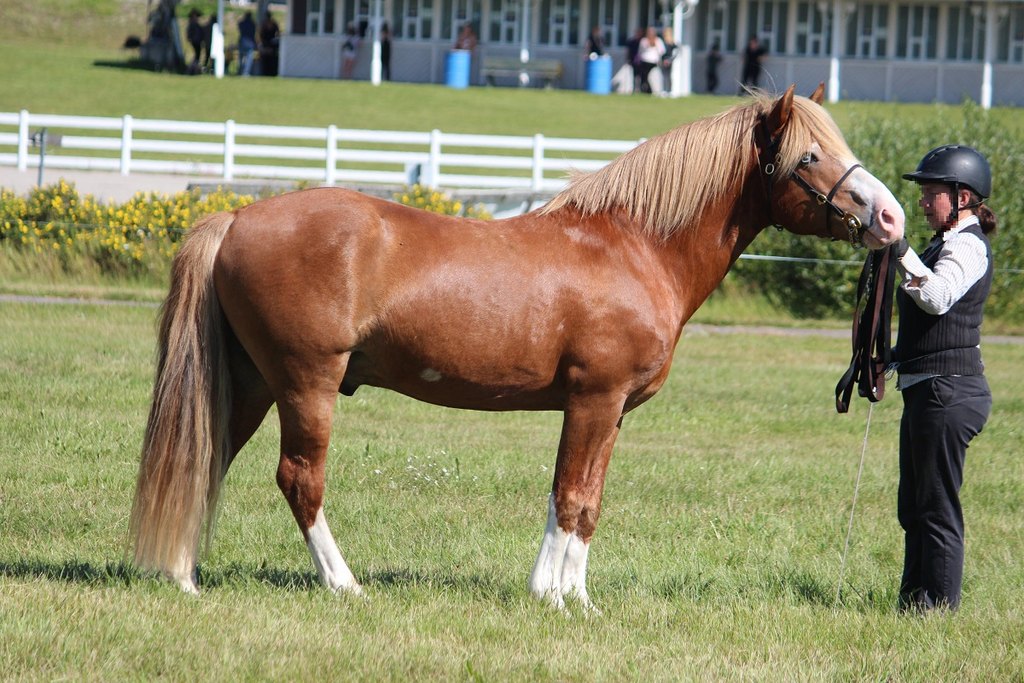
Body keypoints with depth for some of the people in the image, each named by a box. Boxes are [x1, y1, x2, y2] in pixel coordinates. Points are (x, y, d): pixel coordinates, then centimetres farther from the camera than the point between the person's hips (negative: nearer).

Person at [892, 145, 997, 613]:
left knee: (937, 510, -6)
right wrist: (890, 358, 23)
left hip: (947, 393, -11)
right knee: (914, 510, 16)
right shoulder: (948, 244, 19)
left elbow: (938, 298, -34)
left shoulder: (966, 245, -14)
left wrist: (900, 250, -43)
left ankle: (940, 610, -3)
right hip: (926, 390, 11)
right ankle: (913, 606, 23)